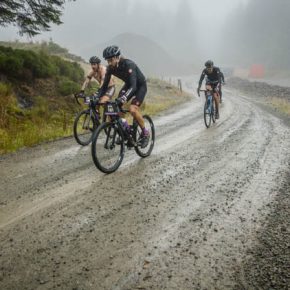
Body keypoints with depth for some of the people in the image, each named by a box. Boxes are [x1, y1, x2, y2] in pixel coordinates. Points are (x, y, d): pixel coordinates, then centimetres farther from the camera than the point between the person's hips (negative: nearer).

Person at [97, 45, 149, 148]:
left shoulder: (128, 64, -35)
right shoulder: (110, 68, -16)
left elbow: (133, 86, -44)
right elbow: (105, 85, -10)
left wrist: (123, 98, -59)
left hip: (140, 85, -7)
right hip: (128, 85, 7)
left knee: (133, 109, -25)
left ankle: (145, 133, -5)